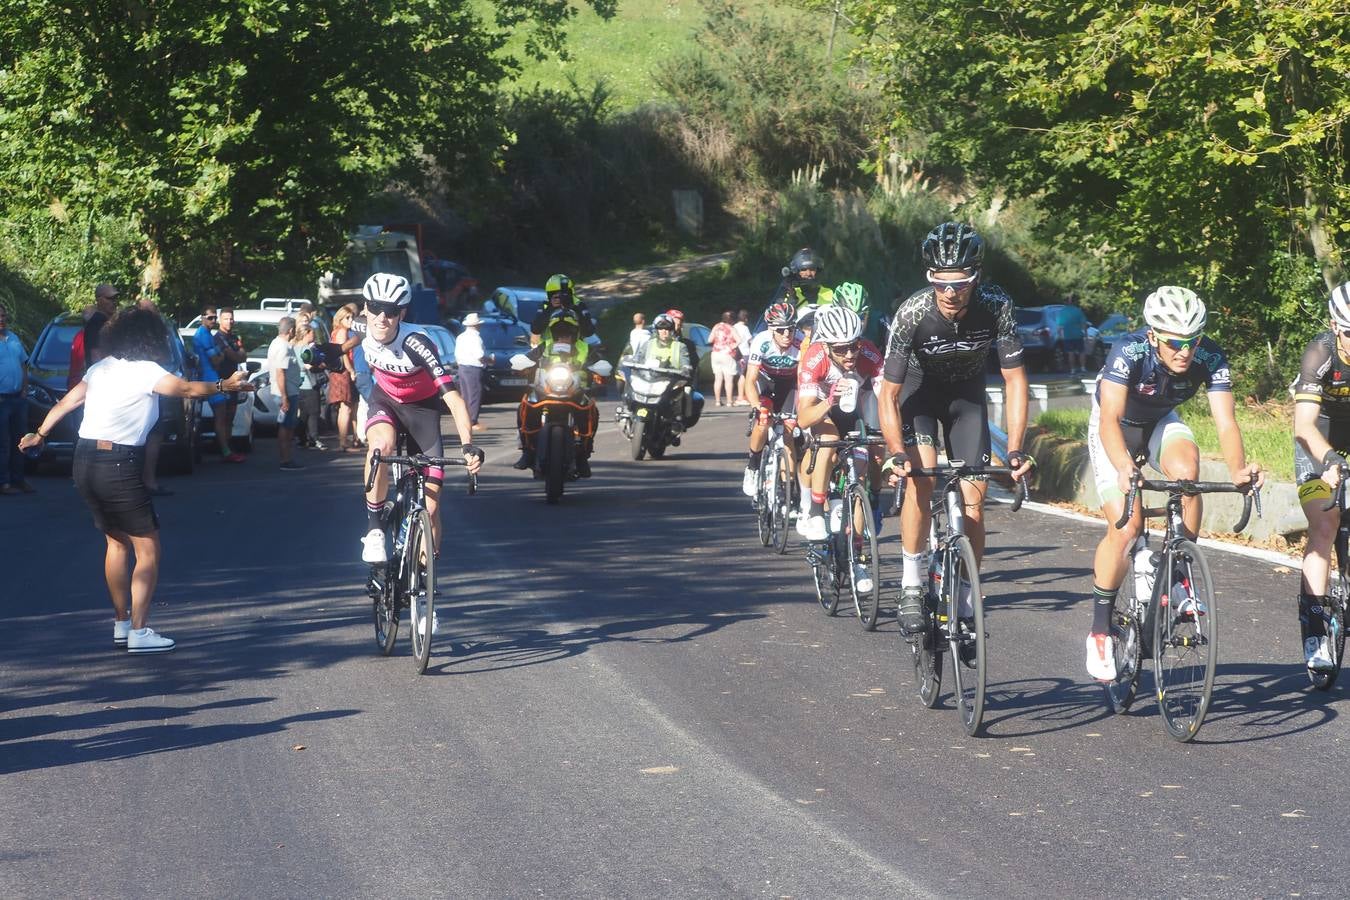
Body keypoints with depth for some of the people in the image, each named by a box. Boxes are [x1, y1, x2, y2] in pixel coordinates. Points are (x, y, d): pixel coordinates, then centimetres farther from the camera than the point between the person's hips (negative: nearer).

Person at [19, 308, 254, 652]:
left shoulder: (101, 368, 11)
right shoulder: (146, 371, -9)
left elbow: (66, 402, 16)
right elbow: (189, 389, -12)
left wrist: (39, 434, 26)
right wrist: (225, 385, 0)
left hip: (84, 464, 8)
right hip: (118, 468, -8)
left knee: (117, 541, 21)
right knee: (148, 549, 0)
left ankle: (121, 624, 25)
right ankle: (138, 632, -3)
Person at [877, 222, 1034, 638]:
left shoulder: (996, 306, -29)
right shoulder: (912, 314, -32)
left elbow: (1015, 380, -20)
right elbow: (889, 394, -26)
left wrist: (1015, 448, -29)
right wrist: (896, 454, -39)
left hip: (967, 394, 2)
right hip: (919, 389, -2)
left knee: (973, 505, -6)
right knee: (921, 476, -26)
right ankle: (911, 588, -16)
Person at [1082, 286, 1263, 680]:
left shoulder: (1210, 359, -27)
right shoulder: (1128, 352, -35)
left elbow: (1226, 423, -34)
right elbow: (1111, 418, -45)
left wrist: (1238, 470, -54)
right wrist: (1124, 467, -64)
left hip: (1161, 423, 3)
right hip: (1116, 428, -3)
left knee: (1186, 469, -32)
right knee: (1125, 526, -18)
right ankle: (1100, 629, 1)